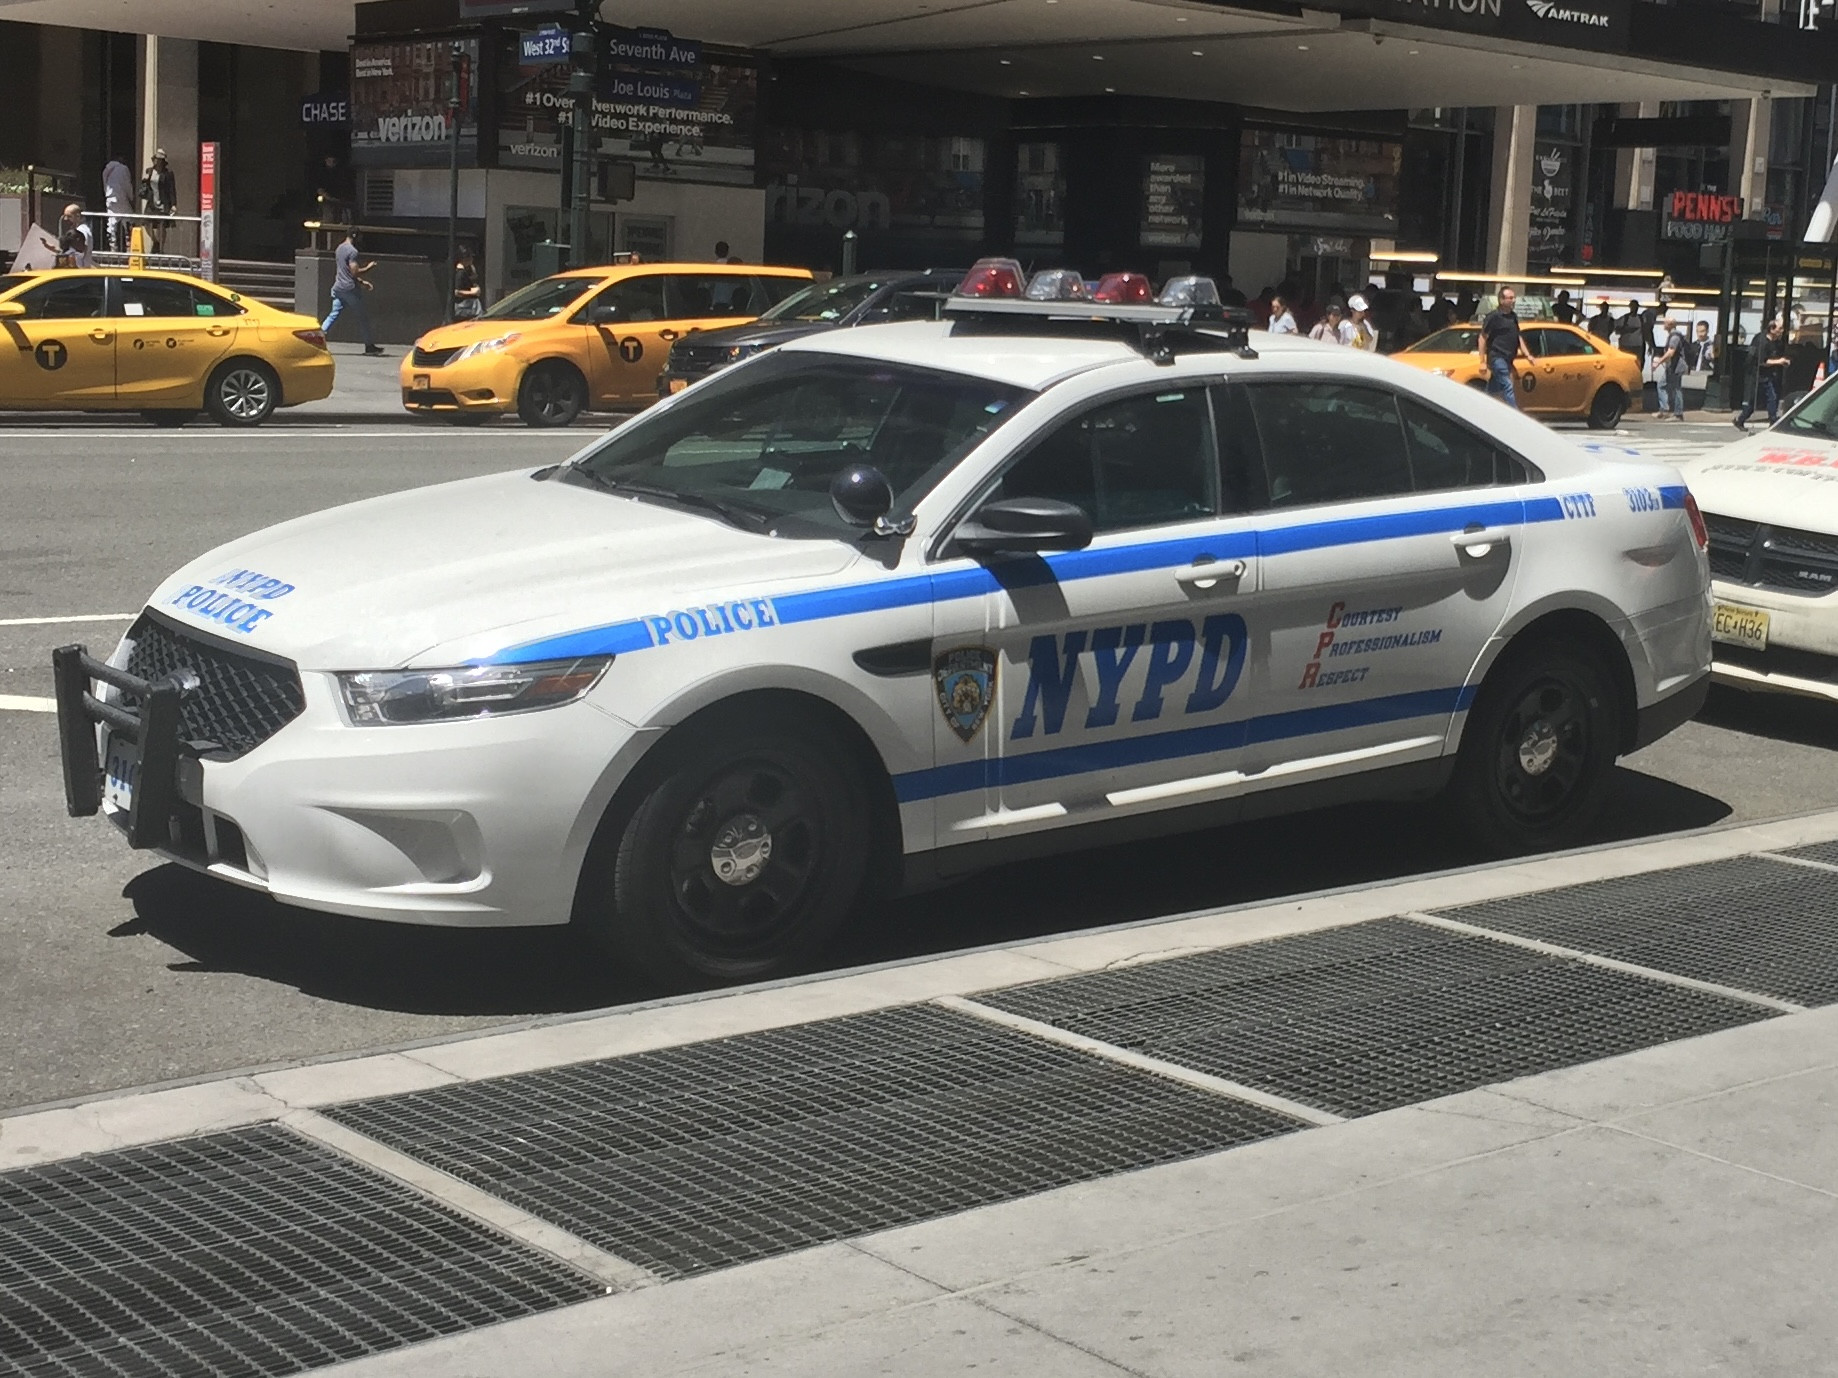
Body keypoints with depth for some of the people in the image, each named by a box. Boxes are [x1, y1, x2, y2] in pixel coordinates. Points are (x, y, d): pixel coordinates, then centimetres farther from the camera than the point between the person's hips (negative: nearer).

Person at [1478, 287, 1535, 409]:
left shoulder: (1513, 316, 14)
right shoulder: (1493, 316, -10)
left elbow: (1518, 337, 23)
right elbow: (1483, 338, -10)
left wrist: (1527, 354, 14)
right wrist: (1482, 361, -14)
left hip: (1507, 359, 8)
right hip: (1497, 357, -8)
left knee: (1492, 390, 12)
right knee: (1507, 387, -13)